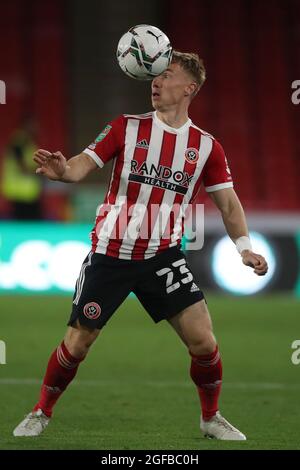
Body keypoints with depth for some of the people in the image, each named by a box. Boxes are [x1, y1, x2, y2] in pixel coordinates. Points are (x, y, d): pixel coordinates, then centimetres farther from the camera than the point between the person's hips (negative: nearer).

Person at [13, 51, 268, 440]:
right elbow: (82, 167, -10)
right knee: (78, 341, 1)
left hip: (163, 254, 1)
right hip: (111, 252, -1)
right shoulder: (126, 127, -2)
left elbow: (228, 203, 2)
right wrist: (62, 170, -33)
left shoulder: (206, 146, 0)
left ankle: (211, 418, 12)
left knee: (202, 338, -11)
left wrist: (244, 247, -14)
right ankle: (41, 413, 23)